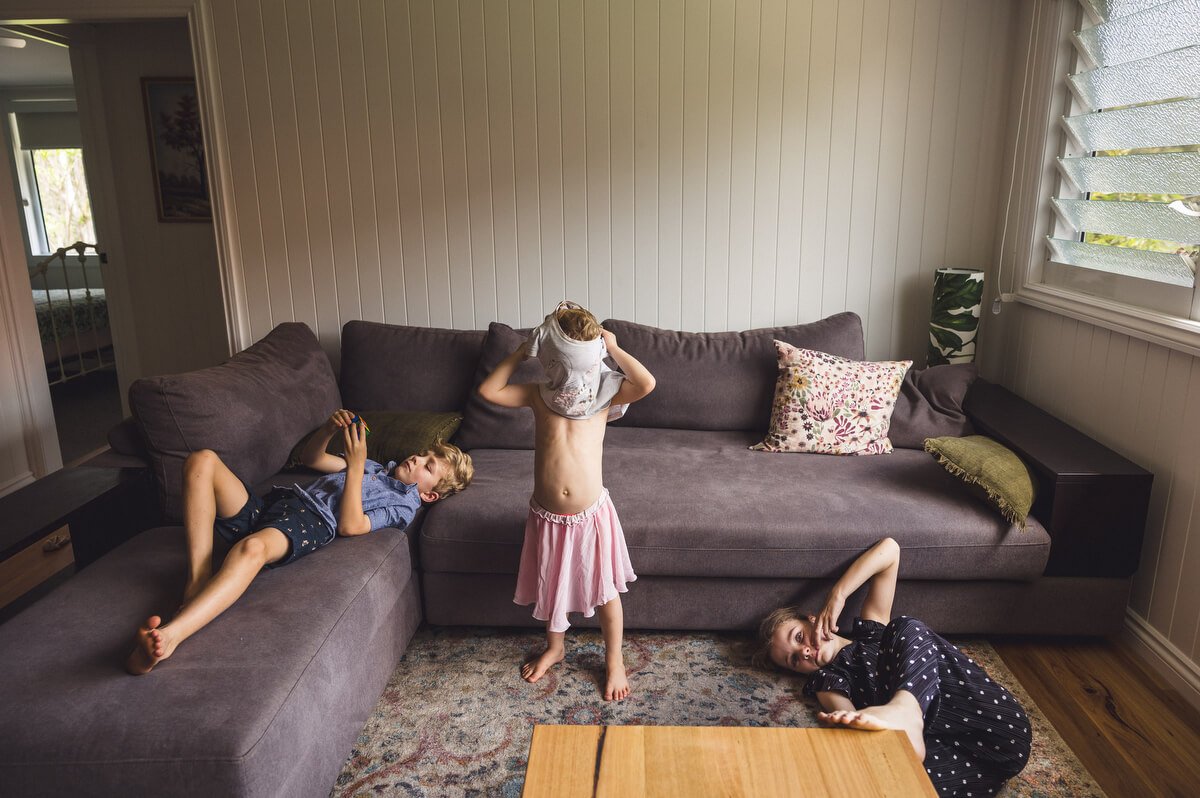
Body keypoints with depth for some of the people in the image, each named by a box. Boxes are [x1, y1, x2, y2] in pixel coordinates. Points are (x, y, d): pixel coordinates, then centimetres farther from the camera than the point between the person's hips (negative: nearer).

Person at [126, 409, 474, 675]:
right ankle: (198, 580, -29)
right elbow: (310, 458, 34)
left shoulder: (403, 503, 10)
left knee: (253, 548, -44)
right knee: (202, 461, -19)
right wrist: (329, 429, 14)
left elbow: (350, 525, -8)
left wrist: (355, 465, -7)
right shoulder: (378, 467, 36)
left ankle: (169, 635, -58)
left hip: (311, 523, -8)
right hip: (271, 504, 8)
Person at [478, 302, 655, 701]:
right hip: (547, 515, 2)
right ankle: (554, 647, 47)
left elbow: (647, 383, -21)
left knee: (605, 591, 11)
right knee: (552, 585, 21)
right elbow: (488, 390, -8)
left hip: (591, 514, -2)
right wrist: (519, 353, -6)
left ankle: (614, 661, 33)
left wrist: (614, 349, -13)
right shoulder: (538, 395, -2)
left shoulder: (604, 394, -6)